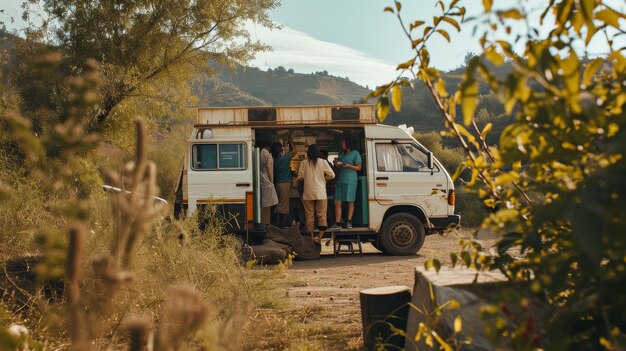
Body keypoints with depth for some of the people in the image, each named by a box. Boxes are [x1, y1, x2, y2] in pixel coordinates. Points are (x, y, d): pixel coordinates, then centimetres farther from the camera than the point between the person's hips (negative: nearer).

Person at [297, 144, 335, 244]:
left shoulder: (304, 163, 0)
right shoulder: (323, 162, -1)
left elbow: (300, 177, -1)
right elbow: (332, 175, -4)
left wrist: (297, 181, 20)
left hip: (308, 193, 1)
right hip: (321, 193, -1)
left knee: (309, 215, 9)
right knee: (322, 215, 3)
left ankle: (312, 237, 11)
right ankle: (320, 238, -7)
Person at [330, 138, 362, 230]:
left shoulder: (355, 153, 1)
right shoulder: (342, 154, 22)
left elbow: (359, 168, -2)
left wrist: (348, 166, -15)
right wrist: (336, 164, 5)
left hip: (350, 180, -6)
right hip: (340, 180, 6)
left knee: (350, 202, -2)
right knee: (337, 202, -2)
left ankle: (349, 221, 4)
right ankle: (337, 223, -1)